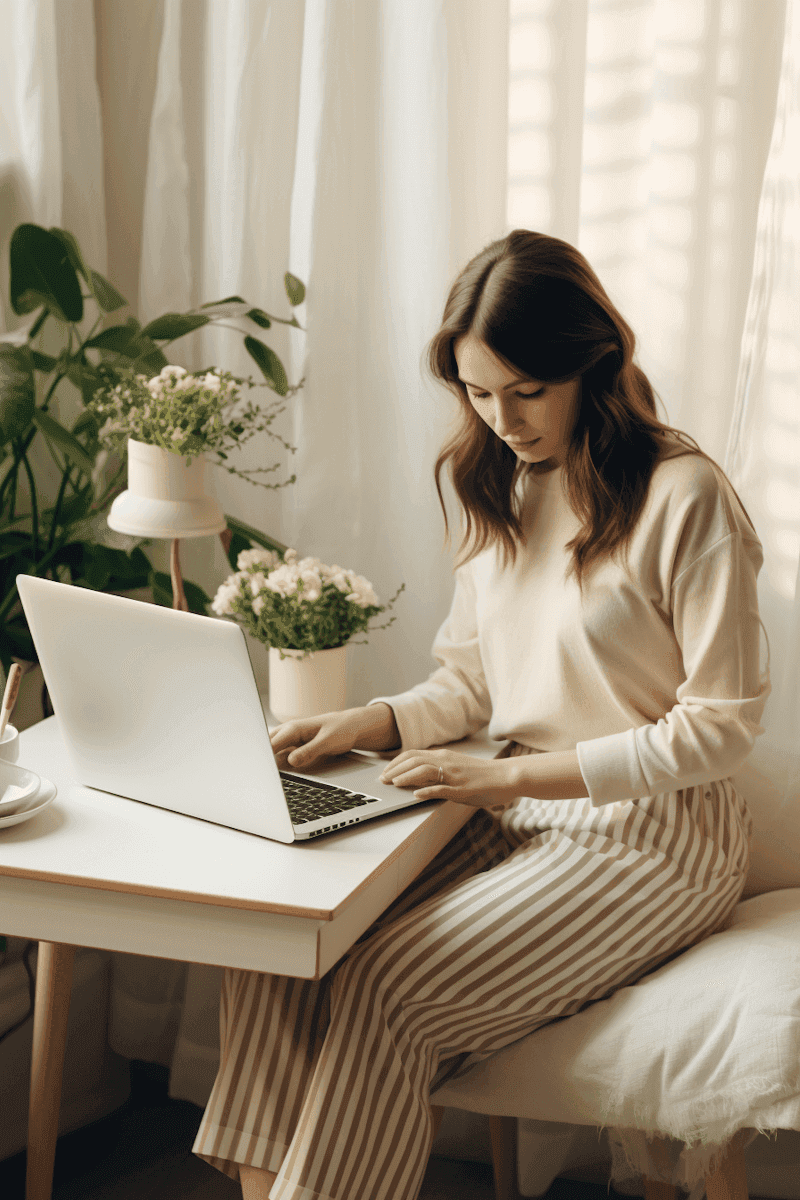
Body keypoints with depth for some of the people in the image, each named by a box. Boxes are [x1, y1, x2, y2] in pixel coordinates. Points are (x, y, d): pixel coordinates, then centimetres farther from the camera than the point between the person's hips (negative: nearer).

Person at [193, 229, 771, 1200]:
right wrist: (366, 725, -5)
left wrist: (513, 773, -16)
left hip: (650, 838, -6)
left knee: (387, 989, -25)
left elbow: (721, 727, -13)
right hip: (516, 817, 7)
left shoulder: (686, 498, -13)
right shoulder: (499, 486, 10)